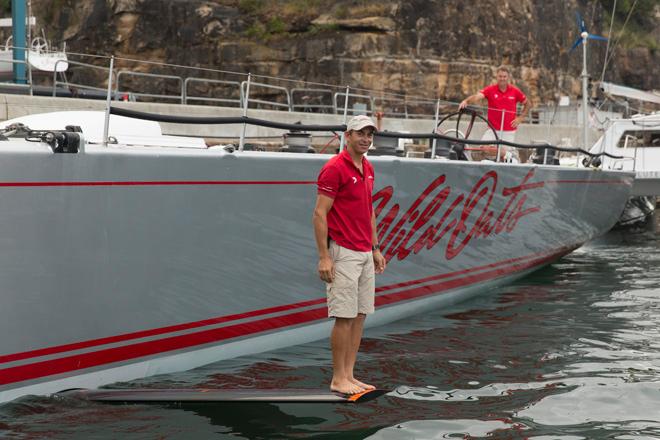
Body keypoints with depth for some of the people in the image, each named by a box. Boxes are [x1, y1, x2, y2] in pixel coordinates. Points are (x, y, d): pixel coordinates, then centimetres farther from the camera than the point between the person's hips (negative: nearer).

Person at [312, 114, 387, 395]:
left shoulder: (368, 169, 14)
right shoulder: (334, 168, -12)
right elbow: (319, 214, -14)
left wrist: (376, 248, 19)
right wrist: (323, 257, -18)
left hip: (365, 254, 8)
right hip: (343, 253, -8)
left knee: (360, 315, 8)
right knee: (345, 316, -6)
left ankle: (349, 375, 14)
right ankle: (338, 379, 3)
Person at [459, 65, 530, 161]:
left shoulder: (515, 91, 0)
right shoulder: (490, 89, -5)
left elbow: (527, 104, 14)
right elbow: (477, 96, -22)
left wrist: (520, 118, 2)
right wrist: (466, 101, -43)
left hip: (509, 132, 0)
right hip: (492, 130, 0)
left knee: (510, 155, 6)